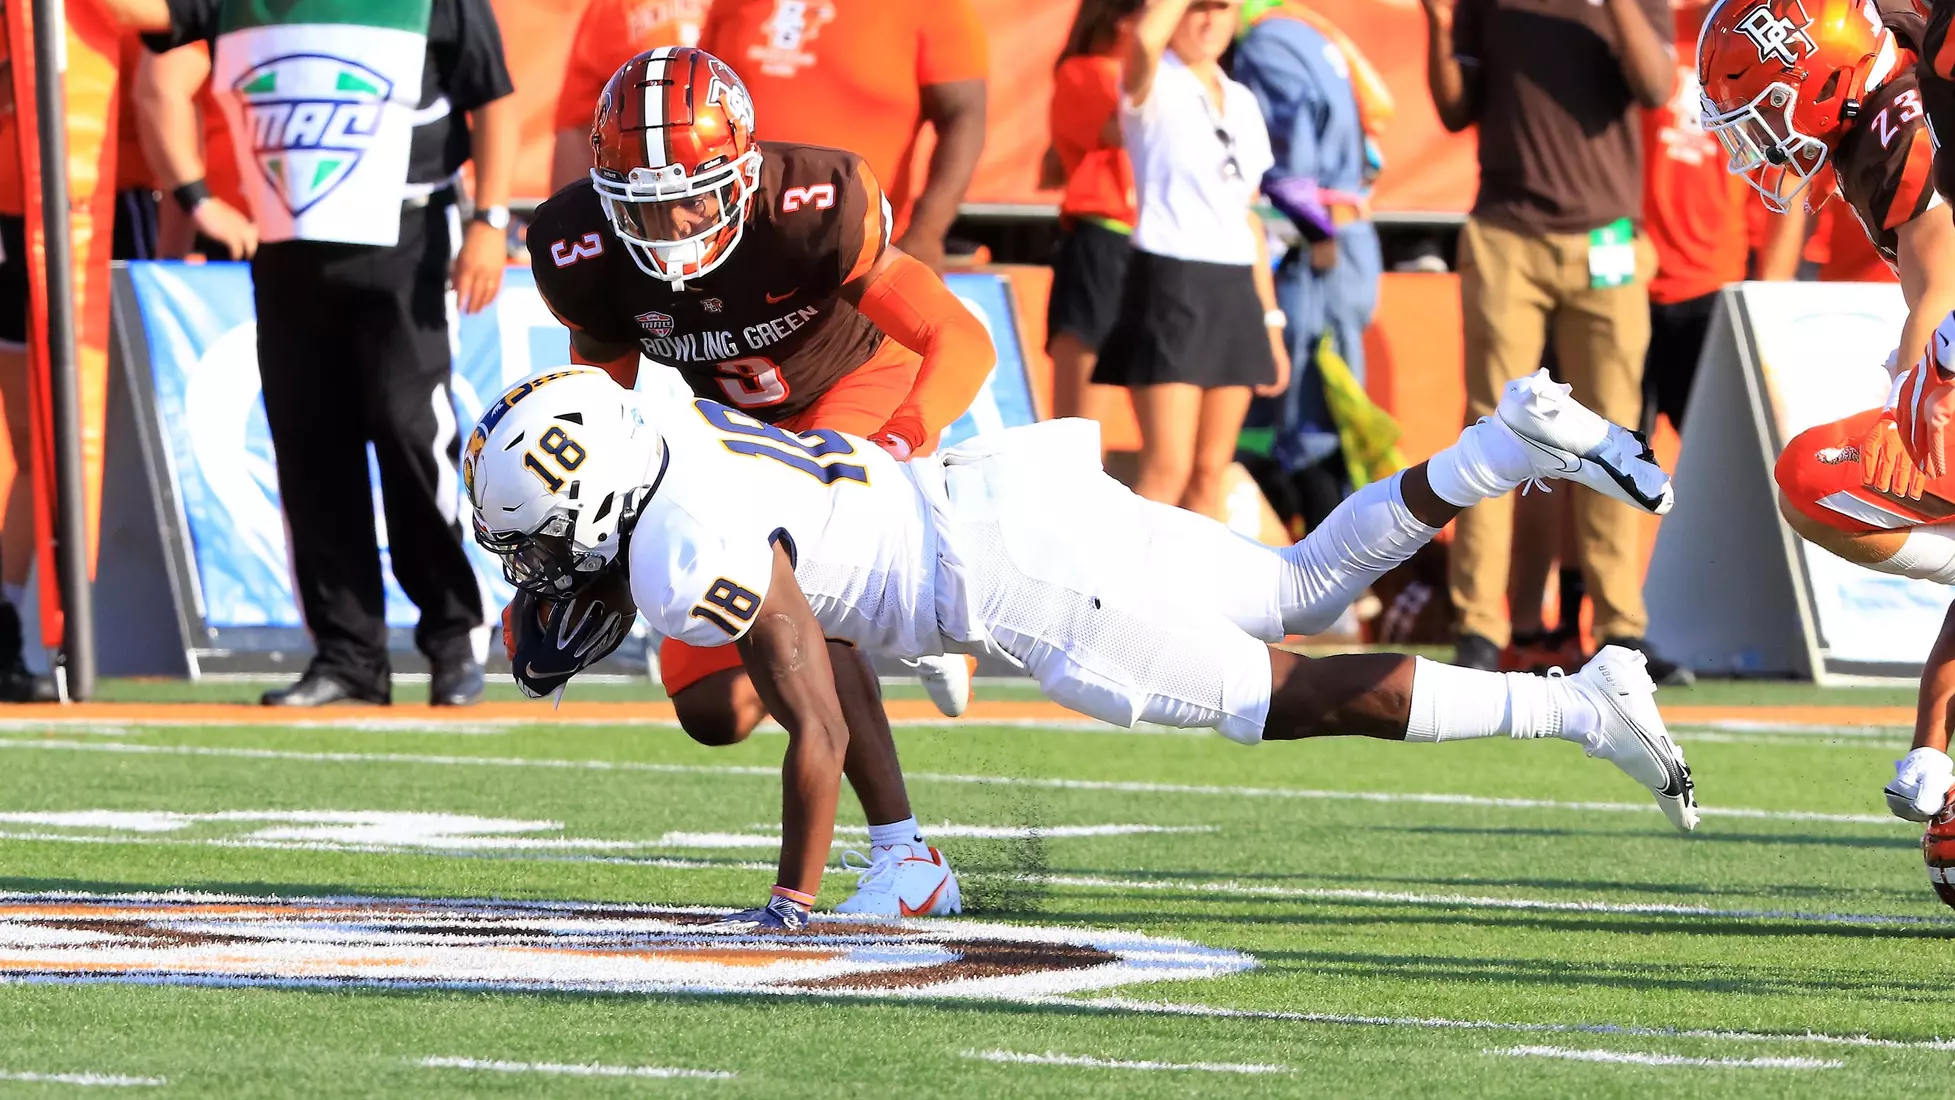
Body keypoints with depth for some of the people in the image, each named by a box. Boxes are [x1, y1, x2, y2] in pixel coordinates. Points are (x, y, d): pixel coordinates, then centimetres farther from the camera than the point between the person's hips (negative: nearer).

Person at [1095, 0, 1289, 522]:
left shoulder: (1242, 103, 15)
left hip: (1234, 293, 7)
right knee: (1169, 469, -13)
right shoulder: (1154, 85, -5)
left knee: (1210, 471, 5)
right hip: (1169, 286, -7)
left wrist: (1271, 320, 17)